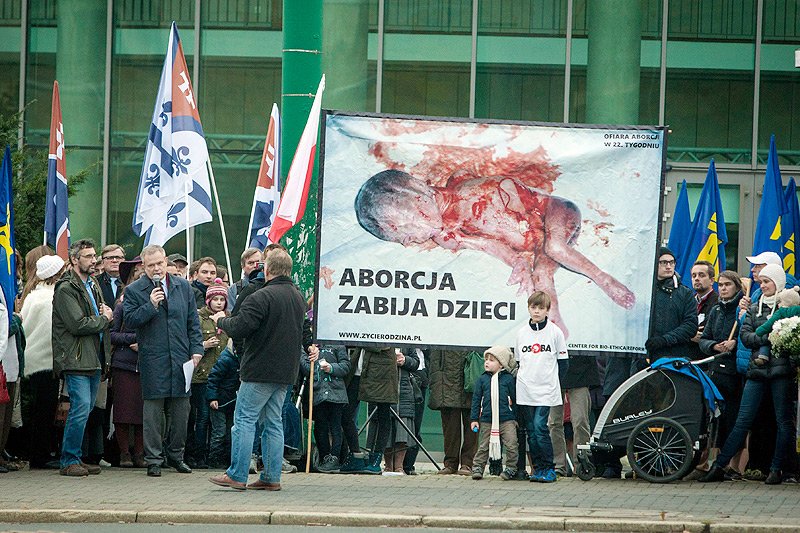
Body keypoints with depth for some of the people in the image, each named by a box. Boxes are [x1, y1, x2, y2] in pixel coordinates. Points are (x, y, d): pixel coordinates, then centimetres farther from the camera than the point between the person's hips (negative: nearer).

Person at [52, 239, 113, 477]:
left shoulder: (93, 286, 19)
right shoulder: (66, 289, -10)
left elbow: (105, 317, 25)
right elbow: (77, 325, -18)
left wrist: (106, 315, 1)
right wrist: (103, 319, -4)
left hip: (94, 359, 9)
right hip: (76, 359, -9)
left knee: (86, 409, 9)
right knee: (81, 408, -13)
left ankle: (75, 458, 15)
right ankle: (69, 460, -7)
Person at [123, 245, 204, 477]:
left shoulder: (183, 286, 11)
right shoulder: (134, 290, 1)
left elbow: (193, 321, 13)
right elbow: (130, 320, -7)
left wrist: (196, 349, 4)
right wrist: (150, 305, -18)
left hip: (181, 358, 3)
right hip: (152, 360, -3)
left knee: (181, 409, 7)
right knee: (153, 409, -2)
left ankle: (176, 455, 19)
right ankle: (153, 459, 4)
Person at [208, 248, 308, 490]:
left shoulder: (262, 297, -17)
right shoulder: (298, 297, 11)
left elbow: (239, 328, -19)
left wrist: (221, 320, 0)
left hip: (260, 370, -8)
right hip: (286, 372, 8)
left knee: (244, 420, -3)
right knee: (273, 423, 11)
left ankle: (237, 475, -4)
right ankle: (271, 477, 9)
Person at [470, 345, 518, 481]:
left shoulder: (508, 379, 2)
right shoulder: (482, 379, 6)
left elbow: (514, 399, 7)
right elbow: (476, 399, 7)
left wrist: (516, 417, 8)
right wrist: (474, 419, 3)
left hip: (506, 419, -2)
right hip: (486, 420, 2)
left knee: (511, 445, -6)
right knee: (483, 447, 7)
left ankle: (511, 468, 6)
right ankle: (477, 468, 15)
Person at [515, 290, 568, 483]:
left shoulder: (555, 332, -1)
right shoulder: (521, 333, 9)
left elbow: (563, 362, 4)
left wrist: (552, 381, 1)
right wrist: (523, 379, 10)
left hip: (546, 391, -4)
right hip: (525, 391, 4)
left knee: (540, 427, -14)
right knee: (531, 431, 5)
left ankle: (549, 469, -6)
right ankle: (538, 467, 12)